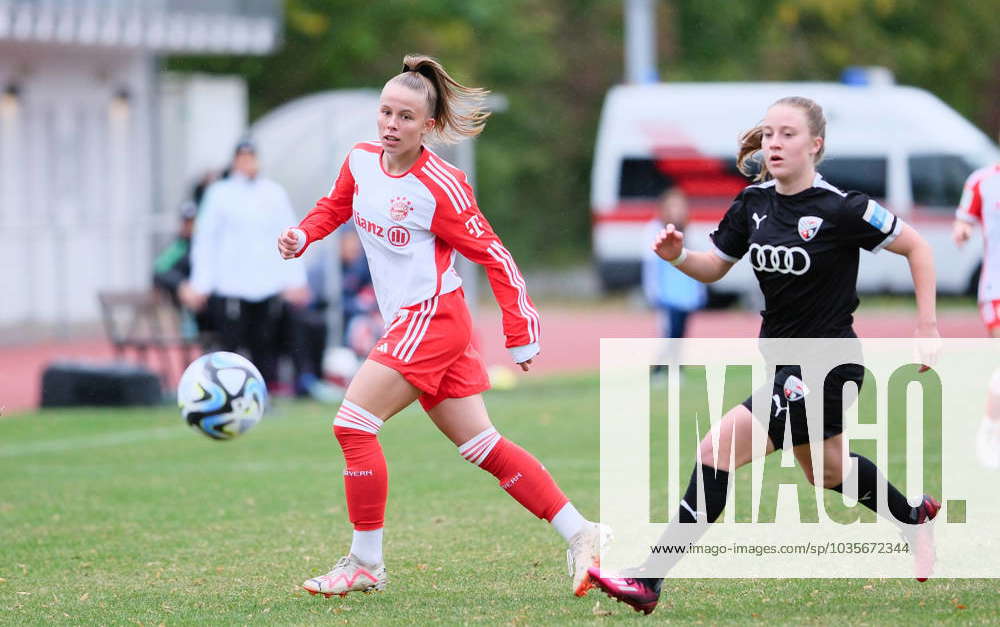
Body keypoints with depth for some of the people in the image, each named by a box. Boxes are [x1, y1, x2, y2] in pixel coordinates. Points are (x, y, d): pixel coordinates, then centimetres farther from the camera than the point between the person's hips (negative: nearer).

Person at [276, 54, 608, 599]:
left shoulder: (440, 187, -16)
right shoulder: (361, 161, 4)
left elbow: (494, 256, -11)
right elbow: (337, 206, 25)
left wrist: (521, 334, -10)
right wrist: (302, 236, 5)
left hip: (431, 318, -8)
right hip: (411, 324, 8)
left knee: (353, 425, -12)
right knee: (481, 445, 8)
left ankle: (365, 563, -2)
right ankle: (582, 536, 11)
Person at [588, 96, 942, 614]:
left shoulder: (841, 209, -18)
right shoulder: (753, 203, 0)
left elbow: (917, 247, -7)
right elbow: (714, 267, 11)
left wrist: (927, 330, -8)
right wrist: (678, 257, -11)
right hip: (784, 360, 8)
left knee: (721, 449, -19)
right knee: (825, 470, 28)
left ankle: (650, 578, -18)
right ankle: (914, 518, 57)